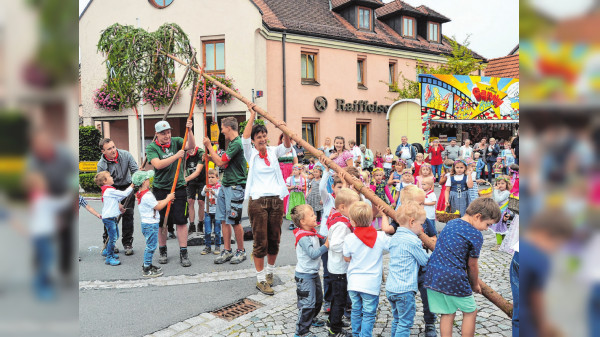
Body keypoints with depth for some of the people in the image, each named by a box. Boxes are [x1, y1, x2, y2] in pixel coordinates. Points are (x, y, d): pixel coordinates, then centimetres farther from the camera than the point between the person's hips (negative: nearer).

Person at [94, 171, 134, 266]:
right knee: (113, 238, -9)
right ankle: (109, 258, -3)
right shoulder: (110, 190, -18)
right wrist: (131, 187, -3)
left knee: (115, 236, 21)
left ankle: (109, 252, 35)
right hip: (109, 218, -11)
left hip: (112, 217, 11)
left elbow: (119, 198, 19)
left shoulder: (107, 190, 16)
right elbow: (124, 194, -17)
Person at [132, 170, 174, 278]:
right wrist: (168, 198, -6)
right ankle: (146, 270, 3)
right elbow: (158, 207, -17)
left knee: (150, 246, 19)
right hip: (151, 224, -10)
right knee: (151, 246, -3)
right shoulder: (147, 195, -22)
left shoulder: (140, 194, 11)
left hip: (147, 223, 10)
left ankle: (147, 264, 28)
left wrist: (166, 200, 12)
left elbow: (154, 203, 18)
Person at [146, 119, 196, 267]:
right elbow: (158, 164, -19)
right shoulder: (151, 147, -3)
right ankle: (162, 251, 26)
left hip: (179, 187, 1)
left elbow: (191, 146, -15)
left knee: (181, 220, -1)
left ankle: (183, 253, 5)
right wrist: (176, 156, -23)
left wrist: (189, 130, -28)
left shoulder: (176, 141, 3)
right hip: (160, 189, -1)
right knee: (161, 221, 8)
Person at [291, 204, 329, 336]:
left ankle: (311, 319, 45)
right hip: (305, 276, -10)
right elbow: (313, 254, -28)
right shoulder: (303, 238, -25)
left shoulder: (313, 233, 5)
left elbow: (322, 241, 13)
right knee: (307, 303, -5)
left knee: (318, 298, 23)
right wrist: (326, 246, -22)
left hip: (314, 273, 10)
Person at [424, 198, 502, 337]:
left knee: (447, 314, 16)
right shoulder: (475, 235, -9)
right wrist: (475, 285, 18)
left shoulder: (450, 223, 14)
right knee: (470, 312, 15)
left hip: (432, 276, 7)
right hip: (454, 279, -6)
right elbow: (472, 265, -1)